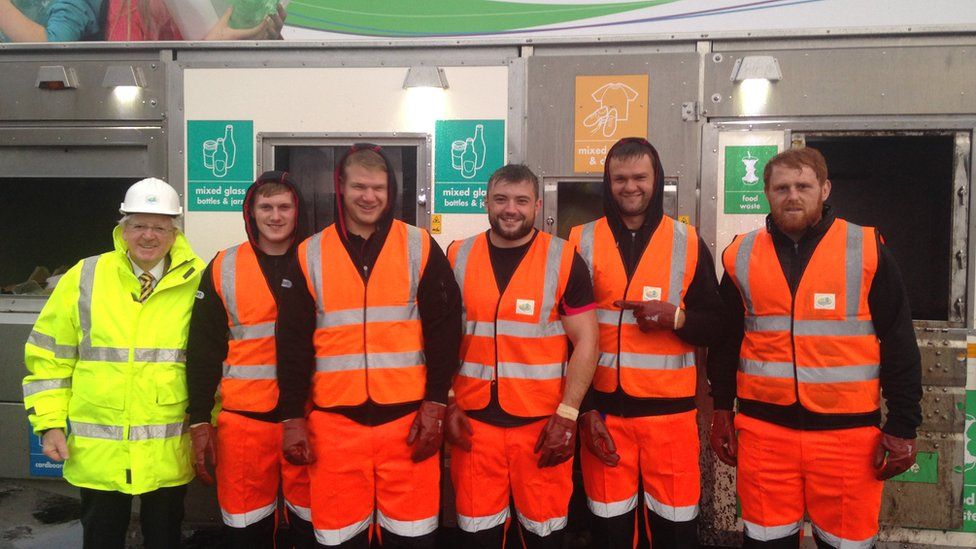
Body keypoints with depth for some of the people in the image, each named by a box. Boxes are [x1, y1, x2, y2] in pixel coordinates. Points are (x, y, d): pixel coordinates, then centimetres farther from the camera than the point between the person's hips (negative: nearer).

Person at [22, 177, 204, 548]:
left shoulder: (197, 283, -4)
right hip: (97, 449, 1)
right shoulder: (84, 278, -1)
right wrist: (50, 422, 0)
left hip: (170, 451, -1)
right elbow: (49, 355, 5)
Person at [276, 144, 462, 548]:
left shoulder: (420, 248, 2)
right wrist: (293, 417, 1)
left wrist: (436, 404, -5)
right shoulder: (310, 255, 5)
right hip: (334, 421, 1)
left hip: (408, 417, -1)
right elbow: (293, 342, 5)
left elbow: (444, 329, 0)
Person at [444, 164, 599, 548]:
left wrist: (567, 415, -9)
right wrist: (447, 404, 1)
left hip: (543, 422, -2)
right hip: (473, 420, 2)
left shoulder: (563, 260, -3)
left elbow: (586, 340, -4)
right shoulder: (458, 258, 4)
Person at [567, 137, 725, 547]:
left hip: (670, 409, 0)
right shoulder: (582, 242, 3)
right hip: (603, 408, 0)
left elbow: (715, 327, 6)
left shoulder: (688, 243, 4)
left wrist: (676, 317, -15)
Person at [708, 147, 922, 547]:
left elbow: (899, 345, -1)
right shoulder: (741, 255, 4)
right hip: (763, 429, 2)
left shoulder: (867, 250, -2)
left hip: (847, 431, -1)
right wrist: (722, 410, 10)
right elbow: (725, 341, 11)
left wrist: (902, 426, -3)